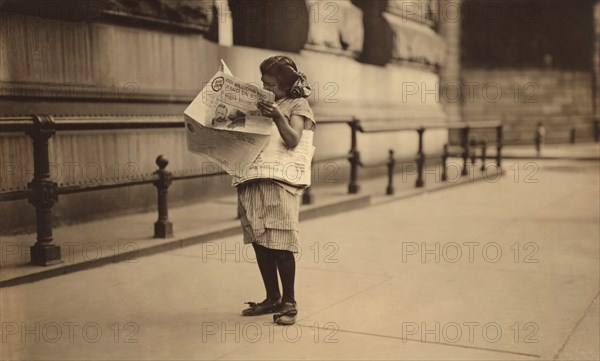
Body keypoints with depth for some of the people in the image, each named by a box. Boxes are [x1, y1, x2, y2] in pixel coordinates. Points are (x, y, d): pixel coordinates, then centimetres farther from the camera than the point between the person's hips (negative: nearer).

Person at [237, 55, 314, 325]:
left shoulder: (297, 105, 4)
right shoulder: (260, 103, 22)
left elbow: (293, 140, -11)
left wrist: (277, 116, -26)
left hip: (279, 182, -6)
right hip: (252, 180, 6)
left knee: (280, 244, -6)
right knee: (259, 242, 8)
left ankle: (289, 302, 7)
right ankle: (272, 298, 21)